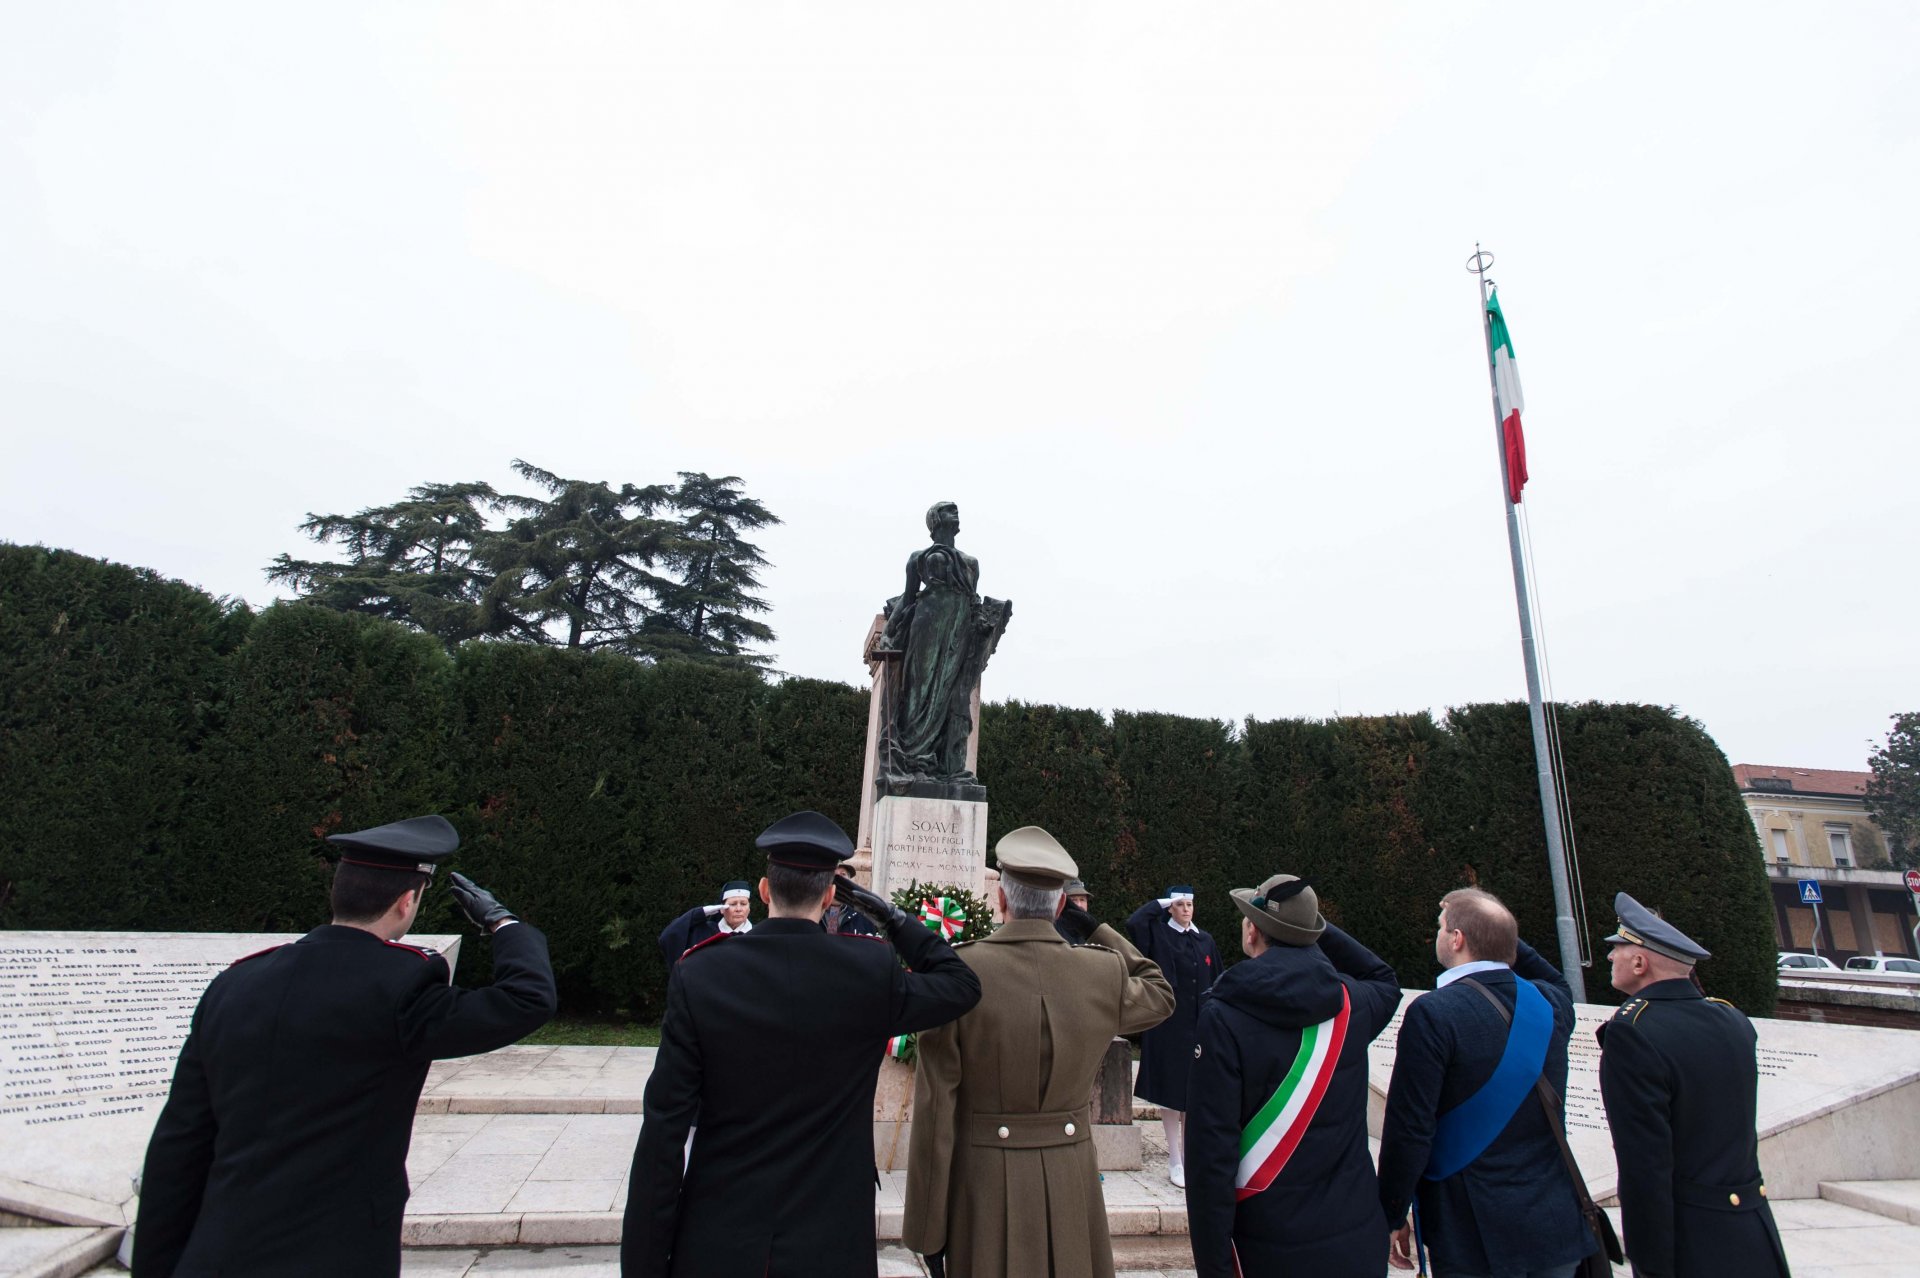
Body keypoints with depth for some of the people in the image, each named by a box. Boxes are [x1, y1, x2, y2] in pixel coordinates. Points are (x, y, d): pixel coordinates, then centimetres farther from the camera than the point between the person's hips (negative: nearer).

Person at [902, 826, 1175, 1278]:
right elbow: (1159, 994, 15)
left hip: (984, 1185, -2)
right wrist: (1095, 928, 12)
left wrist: (928, 1227, -3)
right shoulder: (1104, 973, -9)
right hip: (1070, 1184, 2)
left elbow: (935, 1110, -13)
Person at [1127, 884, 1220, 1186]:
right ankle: (1174, 1160, 13)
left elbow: (1216, 984, 12)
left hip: (1199, 1025, 4)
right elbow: (1133, 923, -24)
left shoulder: (1205, 941, 8)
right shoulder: (1159, 934, -4)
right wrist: (1160, 903, -12)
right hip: (1168, 1025, -4)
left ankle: (1187, 1153, 23)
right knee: (1170, 1089, 4)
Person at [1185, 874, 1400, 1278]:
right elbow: (1385, 980, 21)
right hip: (1356, 1236, 4)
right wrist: (1321, 931, 13)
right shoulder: (1352, 1003, -6)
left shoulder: (1224, 1014, -18)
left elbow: (1211, 1150, -19)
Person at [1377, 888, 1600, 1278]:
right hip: (1556, 1227, 5)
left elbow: (1409, 1128, -19)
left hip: (1474, 1237, -5)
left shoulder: (1432, 1014, -20)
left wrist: (1392, 1216, -6)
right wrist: (1499, 931, 15)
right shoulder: (1550, 1004, -2)